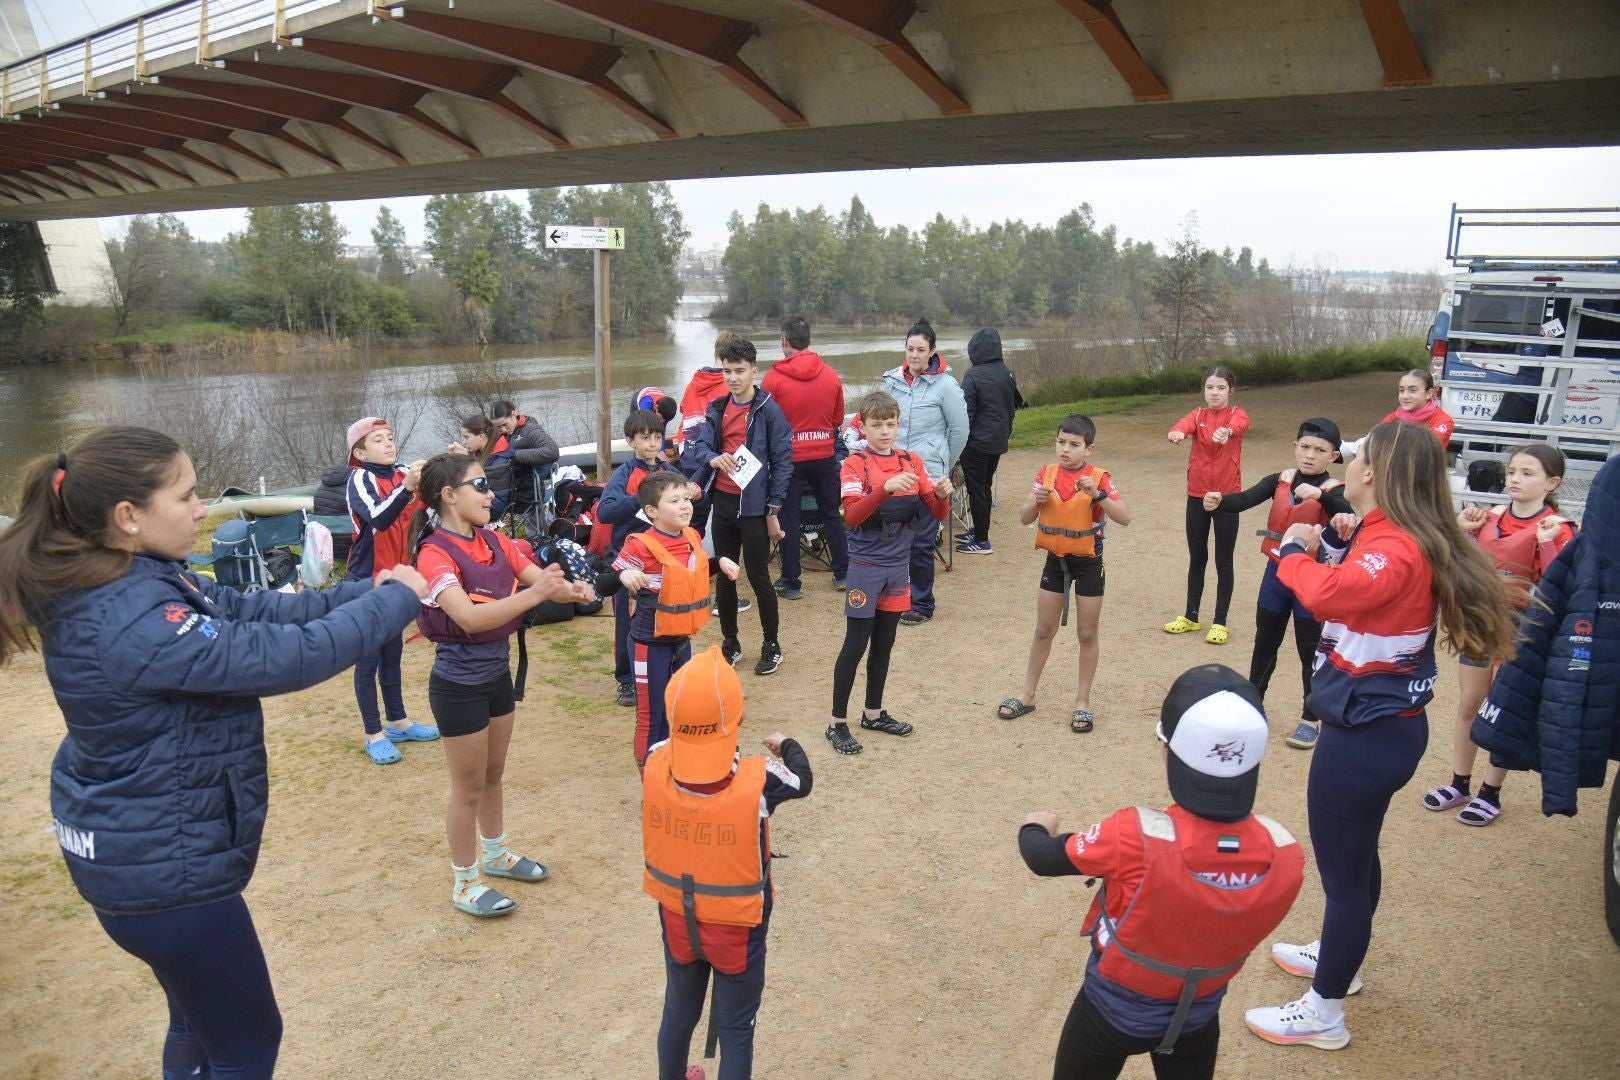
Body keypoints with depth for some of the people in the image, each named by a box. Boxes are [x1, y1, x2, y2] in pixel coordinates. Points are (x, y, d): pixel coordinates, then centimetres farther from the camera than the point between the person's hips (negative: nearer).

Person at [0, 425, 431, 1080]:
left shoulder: (143, 578, -1)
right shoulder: (131, 621, -31)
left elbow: (250, 609, 5)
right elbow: (289, 656, -31)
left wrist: (363, 590, -4)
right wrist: (397, 600, -18)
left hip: (145, 846, 10)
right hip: (161, 867, -10)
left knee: (202, 1021, 27)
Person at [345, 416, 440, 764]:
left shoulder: (402, 472, 0)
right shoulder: (360, 478, -16)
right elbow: (377, 519, -32)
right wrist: (407, 487, -47)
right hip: (368, 580, -6)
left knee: (393, 651, 17)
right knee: (369, 657, 3)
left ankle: (398, 722, 31)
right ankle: (374, 735, 13)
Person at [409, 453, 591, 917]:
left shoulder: (493, 541, 1)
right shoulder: (435, 553, -21)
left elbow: (541, 579, -3)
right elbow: (470, 618, -35)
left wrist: (571, 590, -24)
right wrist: (533, 594, -42)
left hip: (498, 673, 7)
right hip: (459, 684, -7)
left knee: (494, 774, 23)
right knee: (468, 787, 8)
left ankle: (495, 854, 44)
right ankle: (464, 884, 26)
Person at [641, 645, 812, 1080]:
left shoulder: (654, 764, -23)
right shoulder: (758, 781, -29)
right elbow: (803, 781, -5)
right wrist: (788, 745, 13)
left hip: (677, 920, 4)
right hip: (738, 928, -4)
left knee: (679, 1011, 27)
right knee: (735, 1029, 17)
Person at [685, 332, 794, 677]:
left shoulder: (768, 410, -9)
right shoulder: (717, 410, 8)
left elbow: (783, 461, -10)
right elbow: (698, 445, 0)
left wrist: (774, 510, -13)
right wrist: (712, 457, -25)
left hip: (754, 505, -5)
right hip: (722, 502, 6)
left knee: (758, 576, 2)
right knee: (724, 575, 13)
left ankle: (771, 646, 17)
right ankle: (730, 641, 28)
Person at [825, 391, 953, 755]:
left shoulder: (912, 462, 5)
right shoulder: (855, 464, -8)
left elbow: (936, 513, 3)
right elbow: (852, 514, -22)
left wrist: (942, 495, -19)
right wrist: (886, 488, -36)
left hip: (899, 565, 5)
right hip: (866, 566, -5)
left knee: (884, 644, 14)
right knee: (855, 645, -2)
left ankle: (873, 713, 29)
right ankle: (837, 724, 9)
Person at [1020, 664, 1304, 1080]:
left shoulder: (1135, 837, -37)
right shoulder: (1285, 853, -25)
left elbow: (1044, 859, -18)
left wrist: (1034, 828, 5)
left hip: (1115, 1011, -2)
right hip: (1198, 1016, 3)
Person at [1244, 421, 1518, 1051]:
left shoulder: (1393, 550, -25)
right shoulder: (1407, 541, 6)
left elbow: (1326, 594, -37)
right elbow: (1359, 594, 12)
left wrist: (1295, 552, -18)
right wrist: (1329, 548, -2)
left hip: (1365, 736, -10)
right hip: (1387, 723, 10)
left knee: (1343, 871, 5)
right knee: (1356, 855, 27)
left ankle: (1324, 1015, 21)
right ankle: (1337, 957, 49)